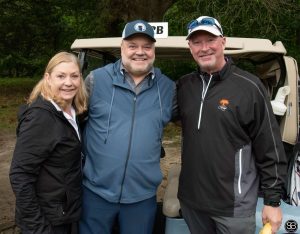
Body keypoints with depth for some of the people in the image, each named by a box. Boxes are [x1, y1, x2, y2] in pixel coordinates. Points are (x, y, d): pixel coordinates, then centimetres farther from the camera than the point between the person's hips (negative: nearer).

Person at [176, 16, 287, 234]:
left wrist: (273, 200, -8)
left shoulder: (249, 86, -11)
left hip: (234, 206, -4)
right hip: (191, 200, 4)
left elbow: (270, 149, -9)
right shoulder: (183, 85, 3)